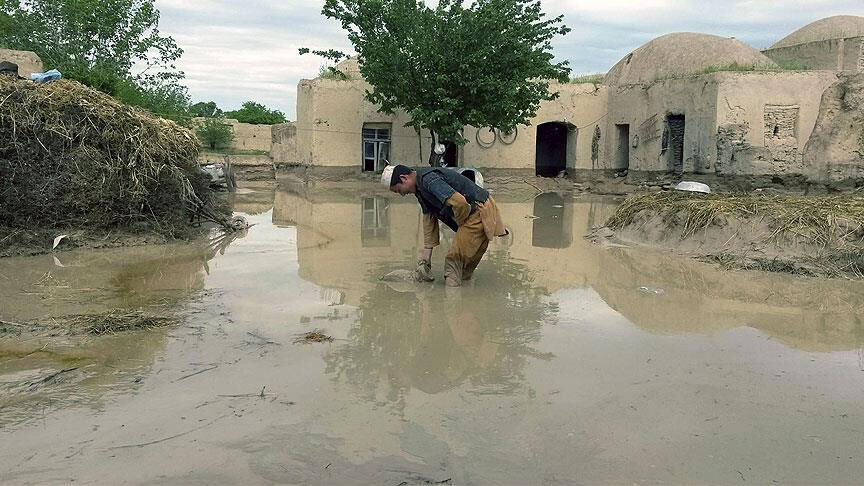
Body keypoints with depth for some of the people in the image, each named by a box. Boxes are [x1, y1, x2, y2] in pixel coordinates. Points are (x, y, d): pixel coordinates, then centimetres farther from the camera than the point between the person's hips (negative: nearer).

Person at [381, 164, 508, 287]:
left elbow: (459, 202, -31)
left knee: (454, 257, -8)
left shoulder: (429, 180, -22)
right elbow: (429, 219, 15)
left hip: (479, 211, -10)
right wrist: (425, 256, 12)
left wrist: (460, 224, -10)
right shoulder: (420, 187, 11)